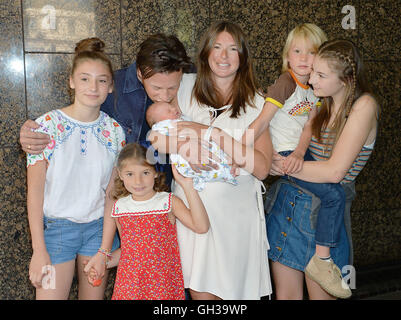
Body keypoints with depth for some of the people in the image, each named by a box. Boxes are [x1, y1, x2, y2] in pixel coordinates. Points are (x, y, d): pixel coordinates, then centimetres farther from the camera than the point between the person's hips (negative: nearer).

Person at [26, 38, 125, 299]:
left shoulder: (115, 130, -2)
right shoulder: (47, 126, -11)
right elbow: (35, 191, -9)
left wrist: (120, 243, 6)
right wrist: (39, 250, -12)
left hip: (99, 228, 3)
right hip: (55, 227, -2)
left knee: (94, 296, 12)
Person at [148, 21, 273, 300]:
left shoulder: (255, 103, 3)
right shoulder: (186, 86, 6)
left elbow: (262, 168, -9)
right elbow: (155, 135, 0)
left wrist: (215, 134, -16)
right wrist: (183, 147, -18)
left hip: (236, 207, 0)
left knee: (230, 288, 6)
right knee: (199, 289, 4)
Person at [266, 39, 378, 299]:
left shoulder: (363, 106, -12)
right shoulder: (320, 103, 8)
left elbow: (334, 172, -19)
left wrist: (283, 165, -13)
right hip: (285, 202, 6)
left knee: (321, 295, 11)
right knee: (285, 294, 14)